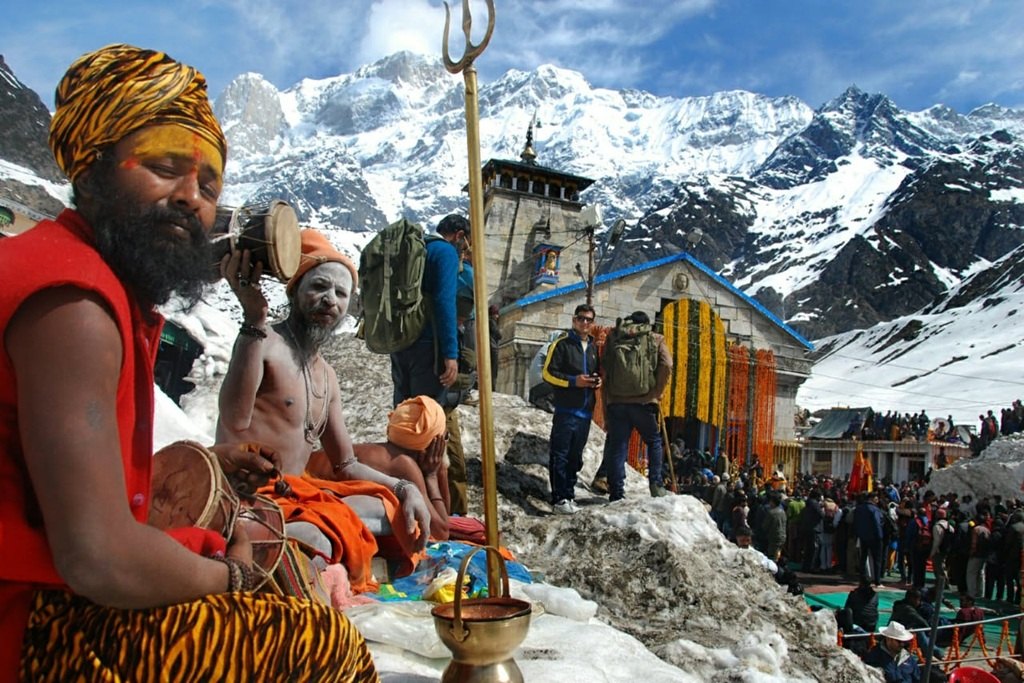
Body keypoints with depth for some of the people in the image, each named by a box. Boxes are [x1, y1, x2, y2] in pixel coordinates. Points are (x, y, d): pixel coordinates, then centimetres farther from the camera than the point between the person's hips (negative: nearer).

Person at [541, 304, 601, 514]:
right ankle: (559, 498, -4)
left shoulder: (593, 347, 16)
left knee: (575, 456, 12)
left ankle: (569, 494, 20)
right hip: (566, 409, -6)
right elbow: (547, 372, -6)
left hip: (586, 410, 7)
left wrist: (598, 380, 5)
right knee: (560, 455, -6)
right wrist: (573, 381, -15)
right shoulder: (562, 343, -3)